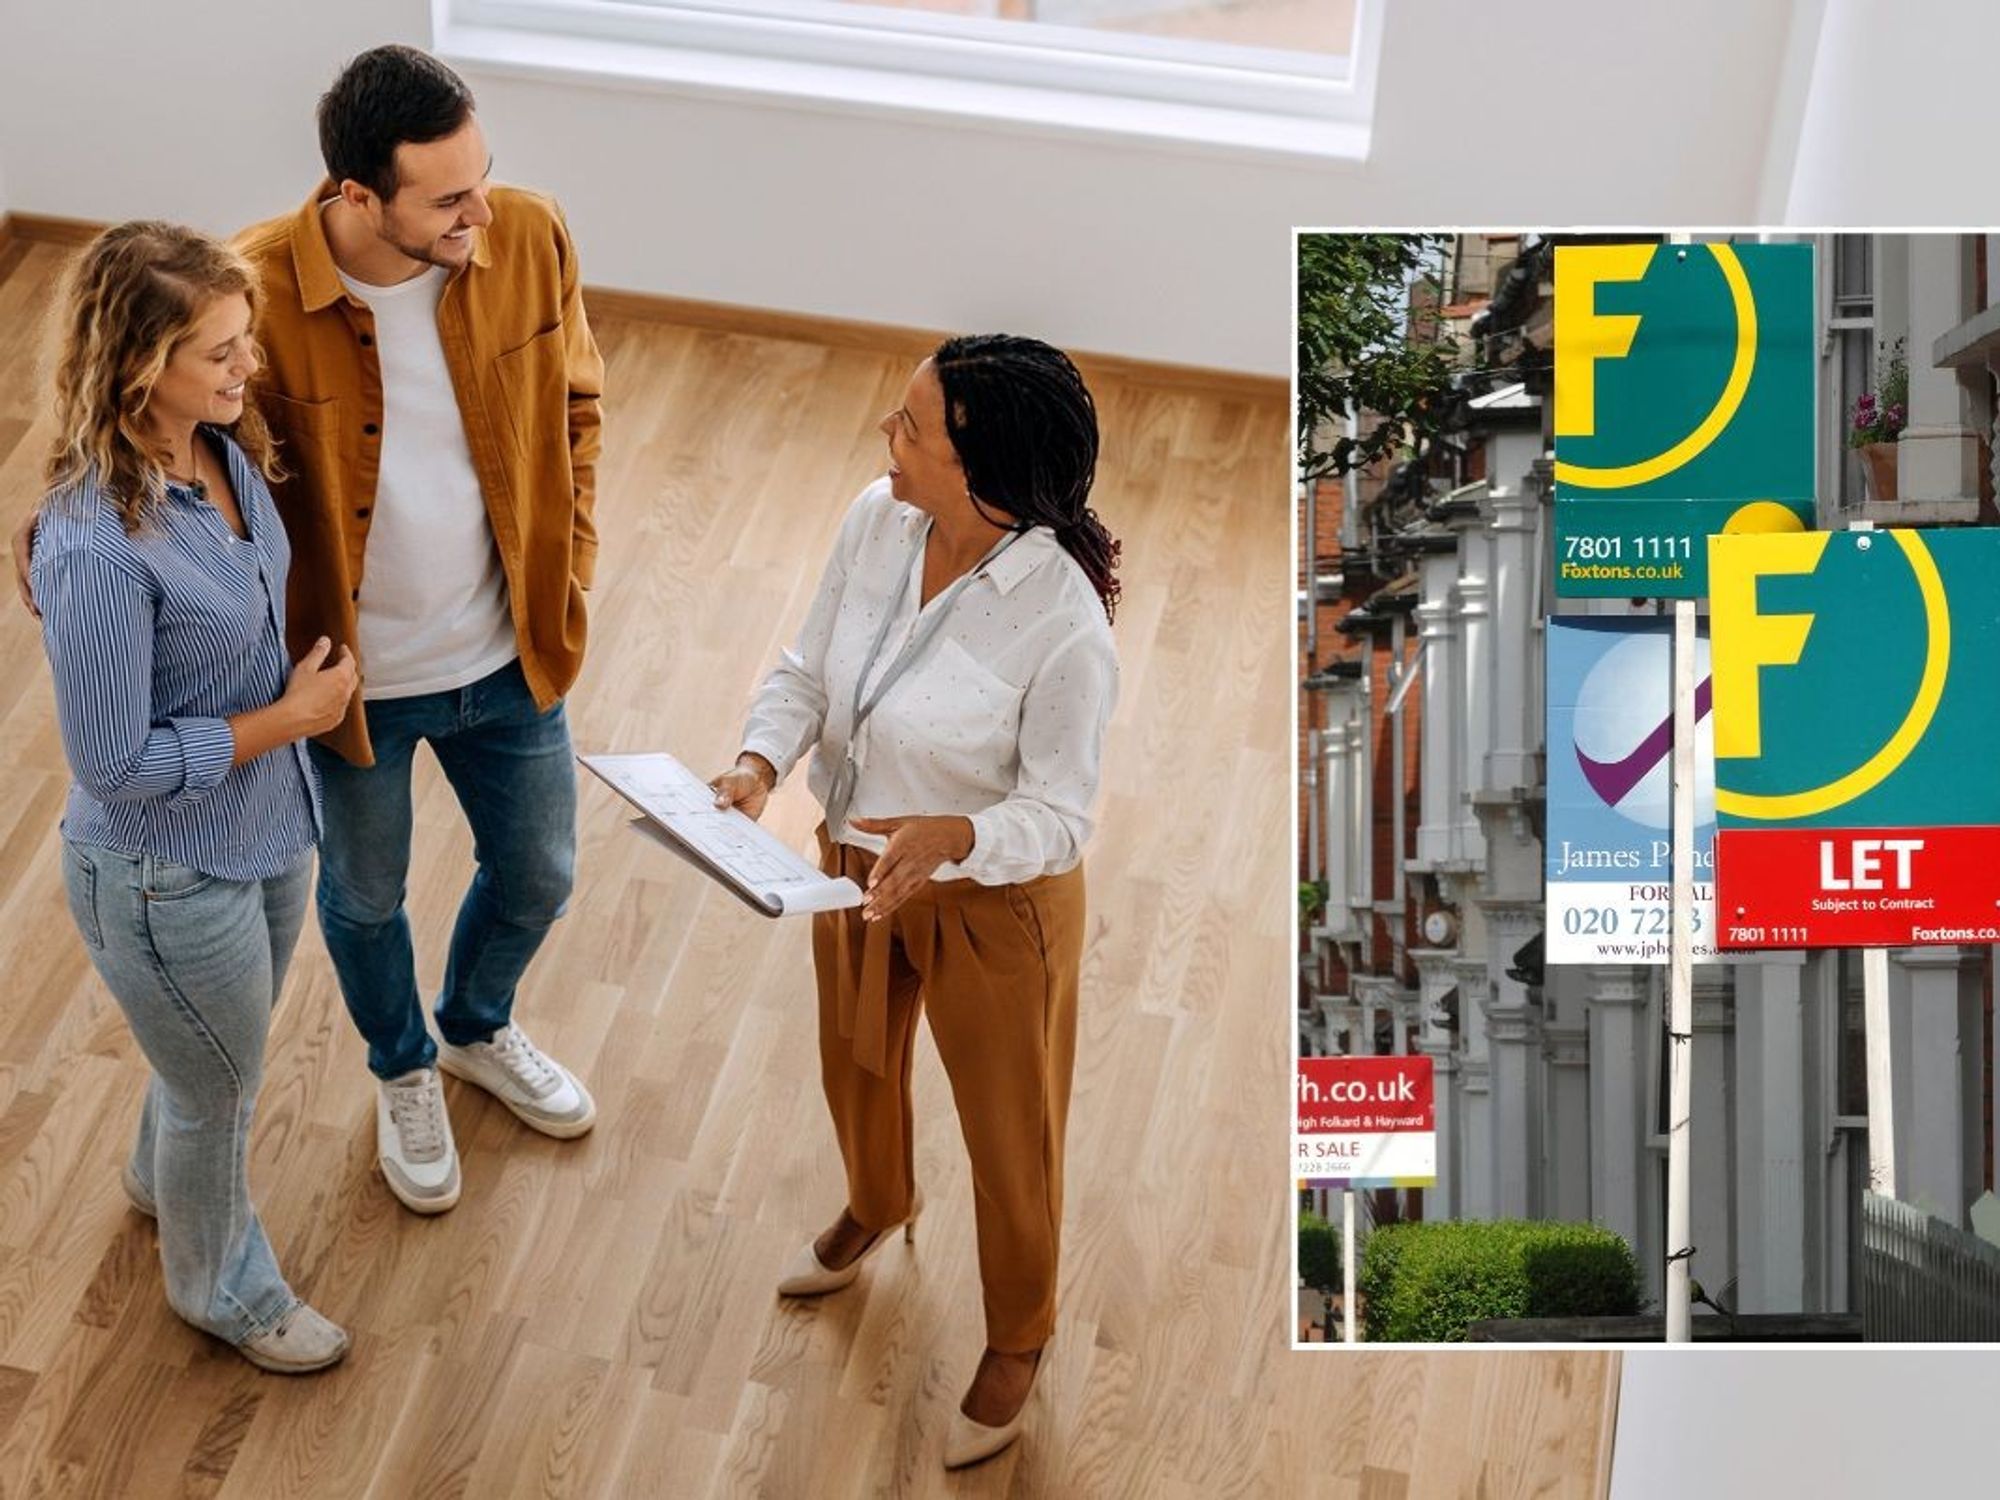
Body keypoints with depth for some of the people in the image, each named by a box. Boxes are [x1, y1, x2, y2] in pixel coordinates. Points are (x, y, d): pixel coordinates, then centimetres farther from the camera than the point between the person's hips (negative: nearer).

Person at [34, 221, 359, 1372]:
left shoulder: (223, 447, -10)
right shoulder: (97, 549, -35)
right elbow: (116, 766, -27)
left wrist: (317, 672, 1)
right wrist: (290, 718, -21)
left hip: (269, 825, 8)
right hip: (173, 876, -7)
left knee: (222, 1055, 33)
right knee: (221, 1093, 19)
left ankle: (163, 1175, 65)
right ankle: (224, 1288, 48)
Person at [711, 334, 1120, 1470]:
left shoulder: (1063, 626, -34)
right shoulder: (877, 521, -17)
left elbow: (1058, 817, -24)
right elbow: (809, 671, -5)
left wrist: (953, 837, -43)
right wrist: (761, 760, -23)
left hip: (994, 903, -6)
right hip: (857, 863, 6)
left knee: (1009, 1131, 19)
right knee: (857, 1065, 33)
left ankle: (1018, 1339, 47)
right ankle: (878, 1208, 67)